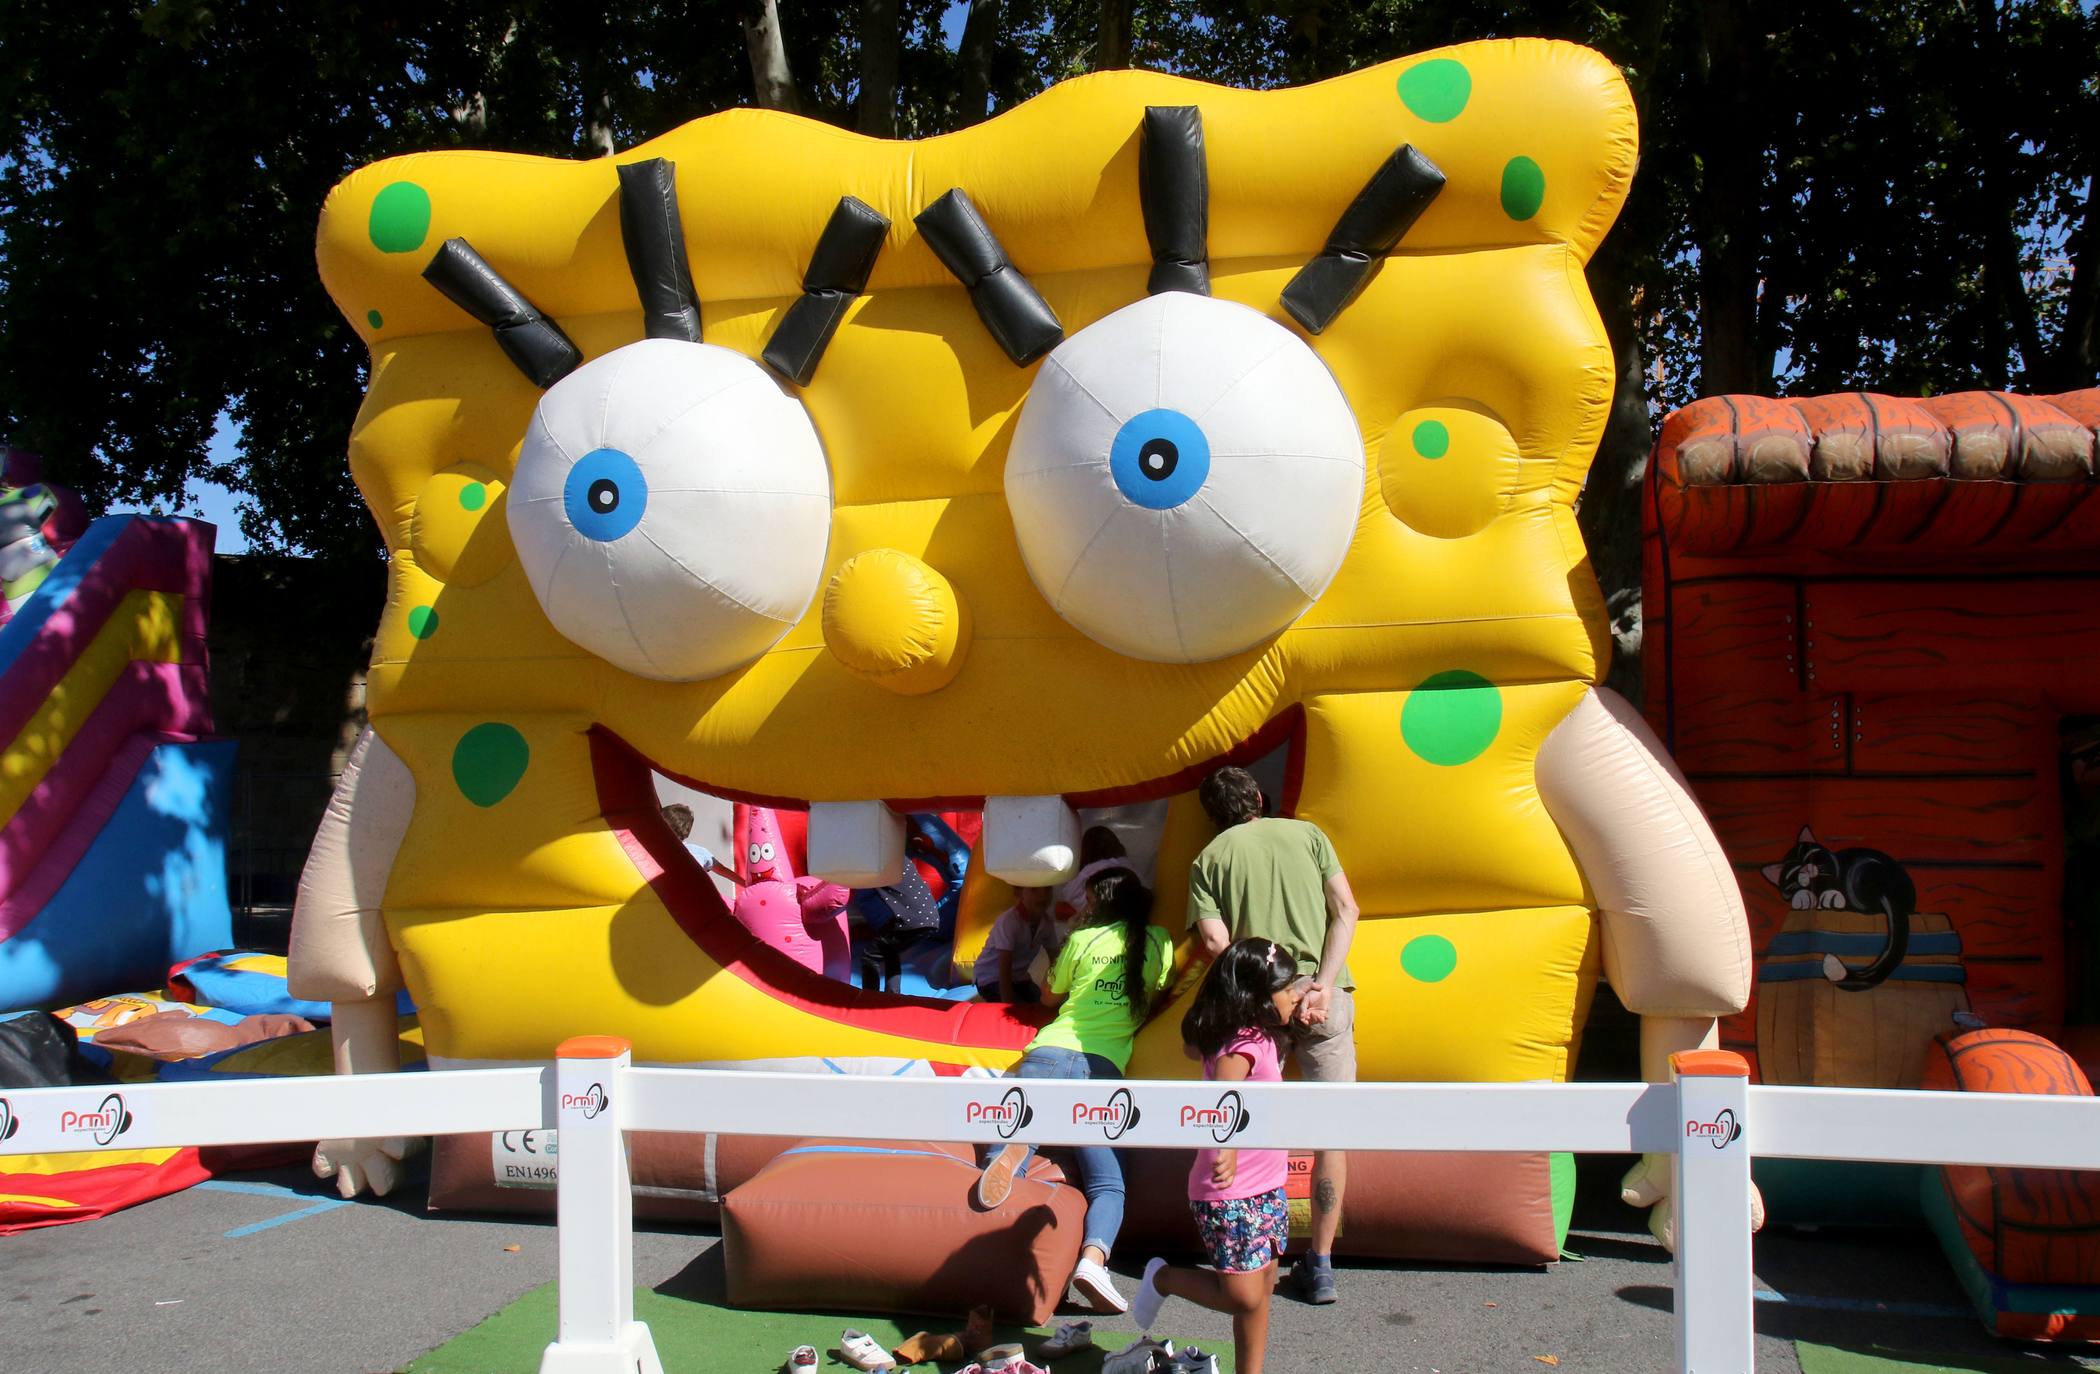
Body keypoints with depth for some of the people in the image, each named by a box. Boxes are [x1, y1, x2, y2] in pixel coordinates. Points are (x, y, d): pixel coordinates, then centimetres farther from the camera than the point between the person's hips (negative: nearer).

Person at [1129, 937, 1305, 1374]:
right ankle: (1164, 1278, 14)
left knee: (1261, 1289, 12)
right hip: (1230, 1193, -9)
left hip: (1265, 1189, 10)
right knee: (1243, 1296, -8)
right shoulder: (1244, 1045, -22)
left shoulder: (1258, 1037, 6)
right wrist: (1227, 1147, -59)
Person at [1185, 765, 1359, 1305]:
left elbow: (1215, 942, -4)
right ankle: (1320, 1265, 8)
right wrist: (1322, 984, -6)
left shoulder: (1209, 859, 10)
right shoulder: (1306, 833, 13)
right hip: (1325, 996, 1)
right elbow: (1346, 909, 1)